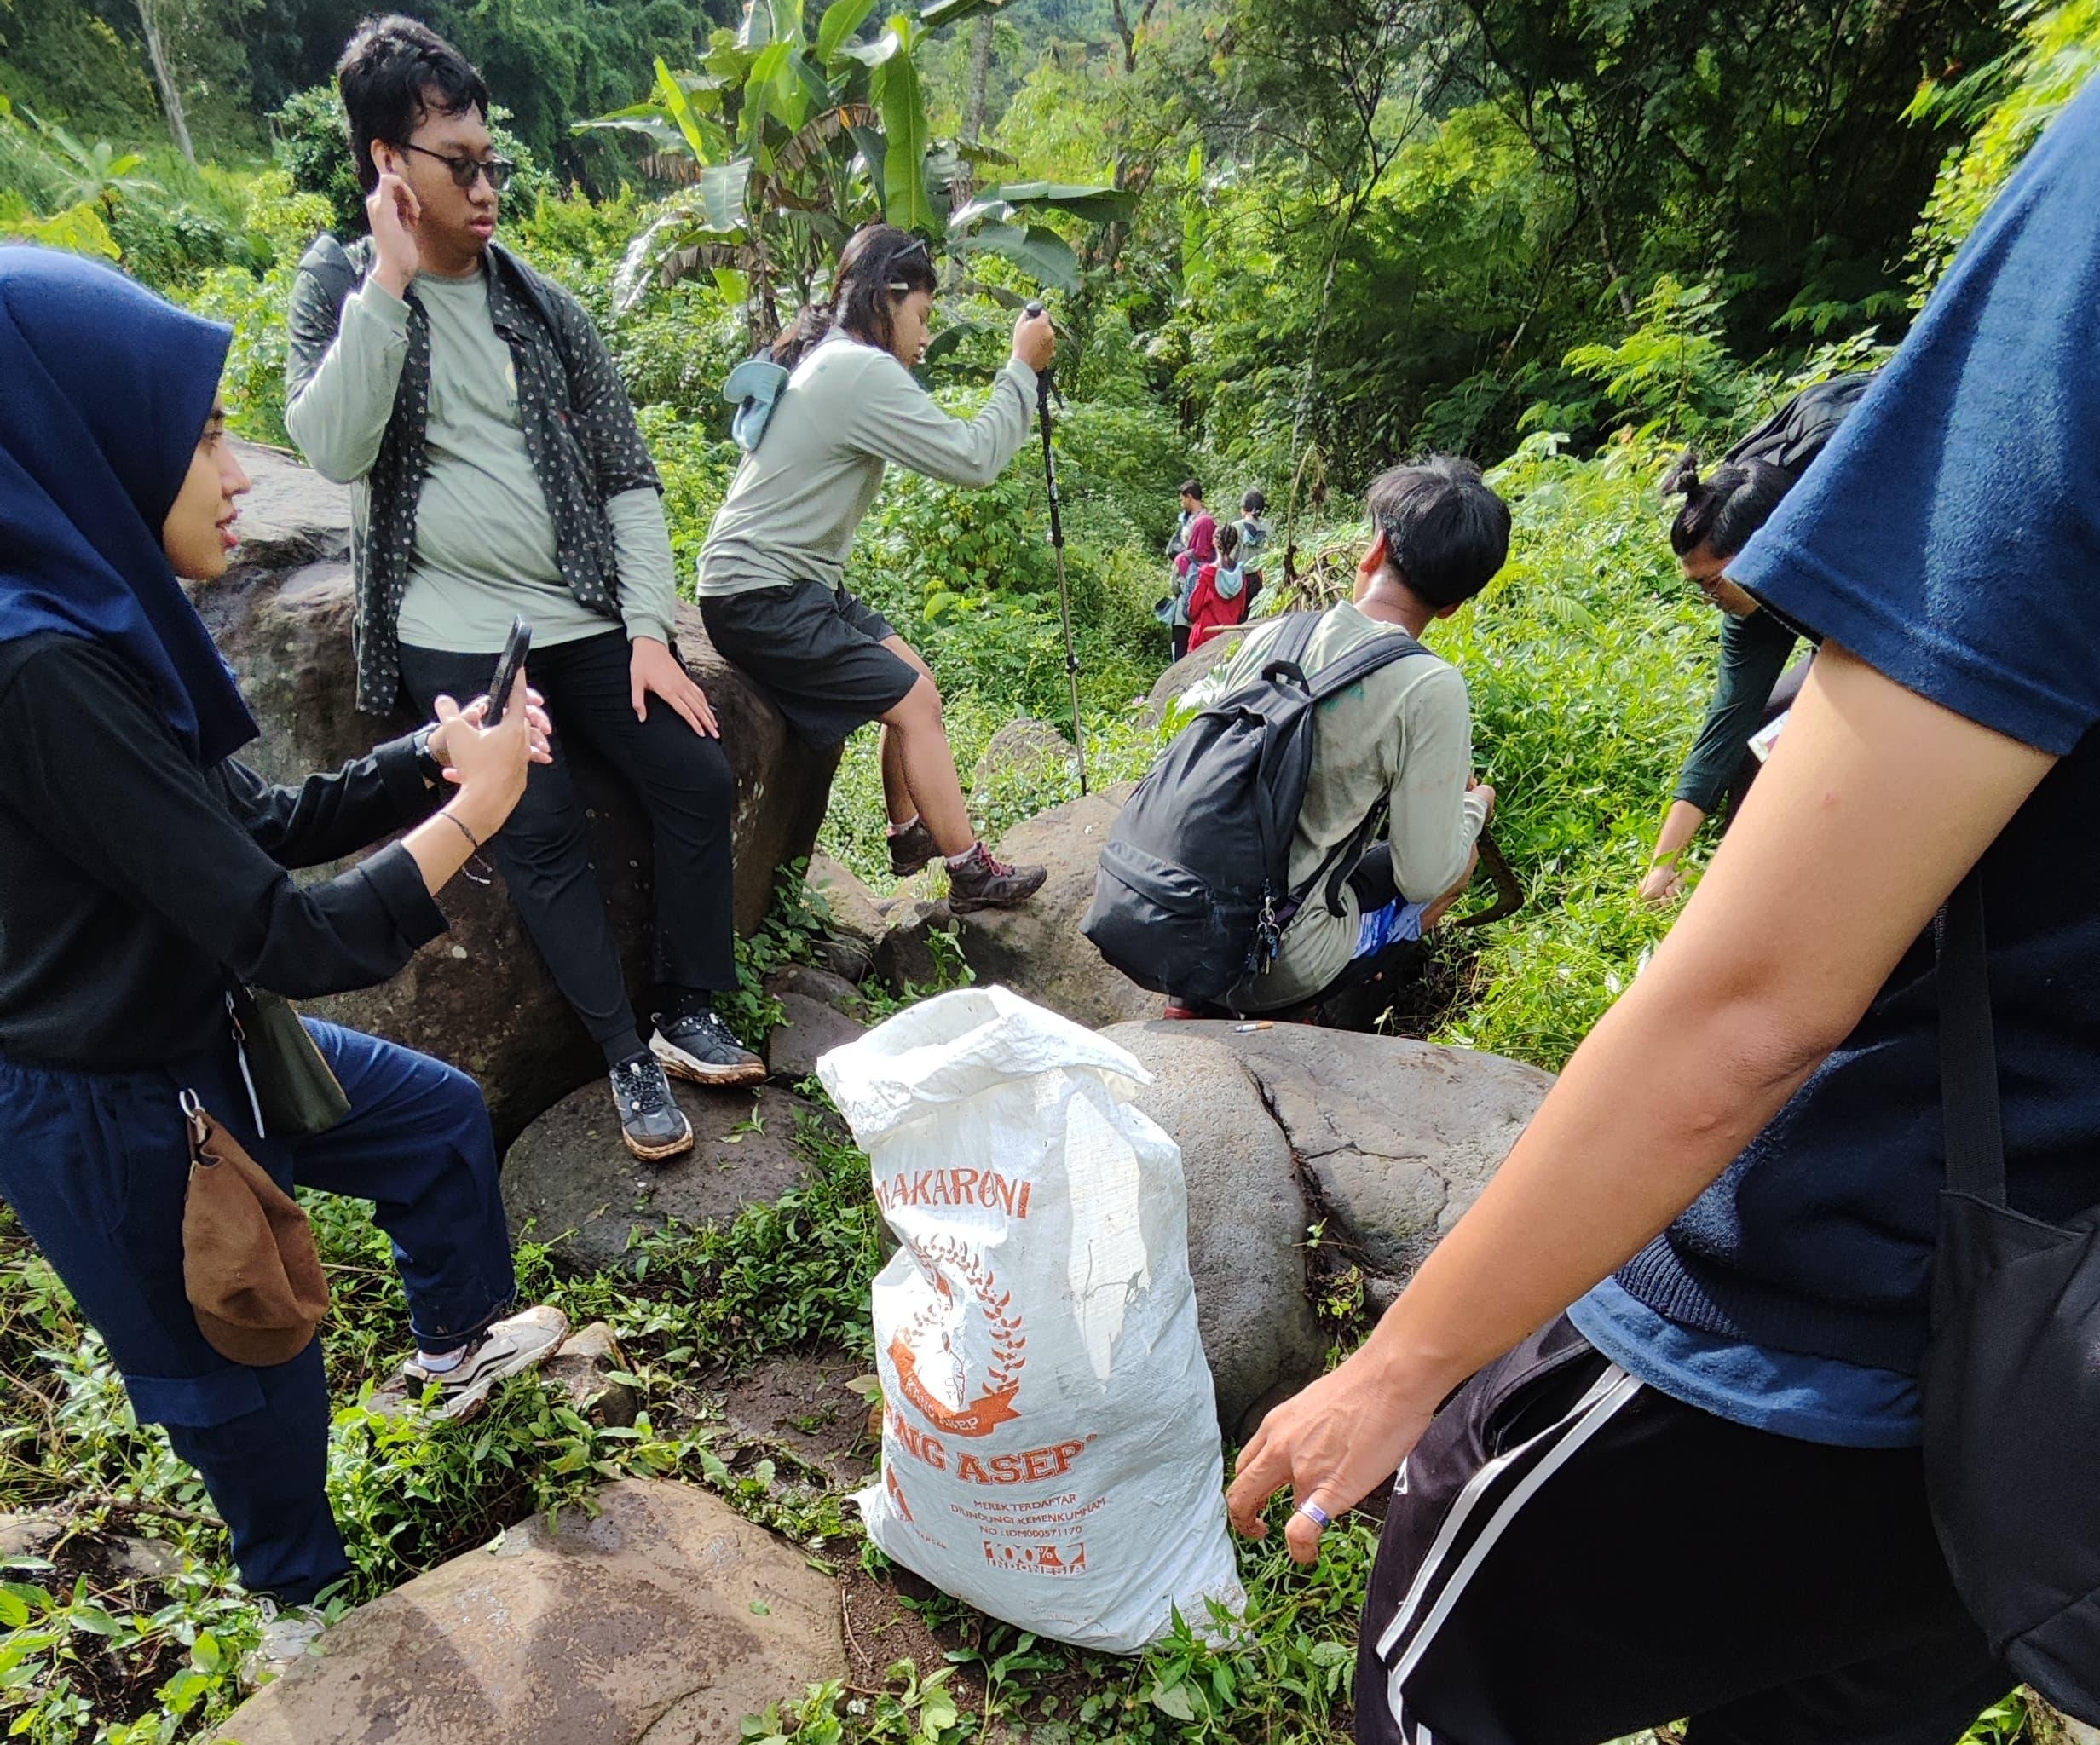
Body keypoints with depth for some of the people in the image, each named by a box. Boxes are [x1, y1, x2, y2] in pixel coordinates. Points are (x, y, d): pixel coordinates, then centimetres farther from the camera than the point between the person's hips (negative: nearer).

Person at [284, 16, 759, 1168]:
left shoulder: (544, 306, 10)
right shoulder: (338, 285, 5)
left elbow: (626, 477, 7)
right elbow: (333, 450, -13)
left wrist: (650, 631, -4)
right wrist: (390, 283, -14)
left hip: (582, 617, 3)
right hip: (455, 631, -3)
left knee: (699, 779, -9)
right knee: (542, 830, -17)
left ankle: (691, 1012, 7)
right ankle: (628, 1057, -1)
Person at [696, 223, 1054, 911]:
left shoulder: (826, 358, 14)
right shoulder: (864, 372, -17)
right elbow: (973, 458, -18)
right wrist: (1023, 367, -7)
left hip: (797, 582, 10)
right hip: (761, 597, -10)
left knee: (910, 679, 13)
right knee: (914, 702, -8)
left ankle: (910, 833, 25)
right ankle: (971, 873, 0)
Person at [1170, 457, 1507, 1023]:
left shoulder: (1271, 633, -1)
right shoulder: (1431, 689, -15)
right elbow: (1424, 880, -11)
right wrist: (1475, 807, 9)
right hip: (1271, 964, -4)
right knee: (1459, 856, 17)